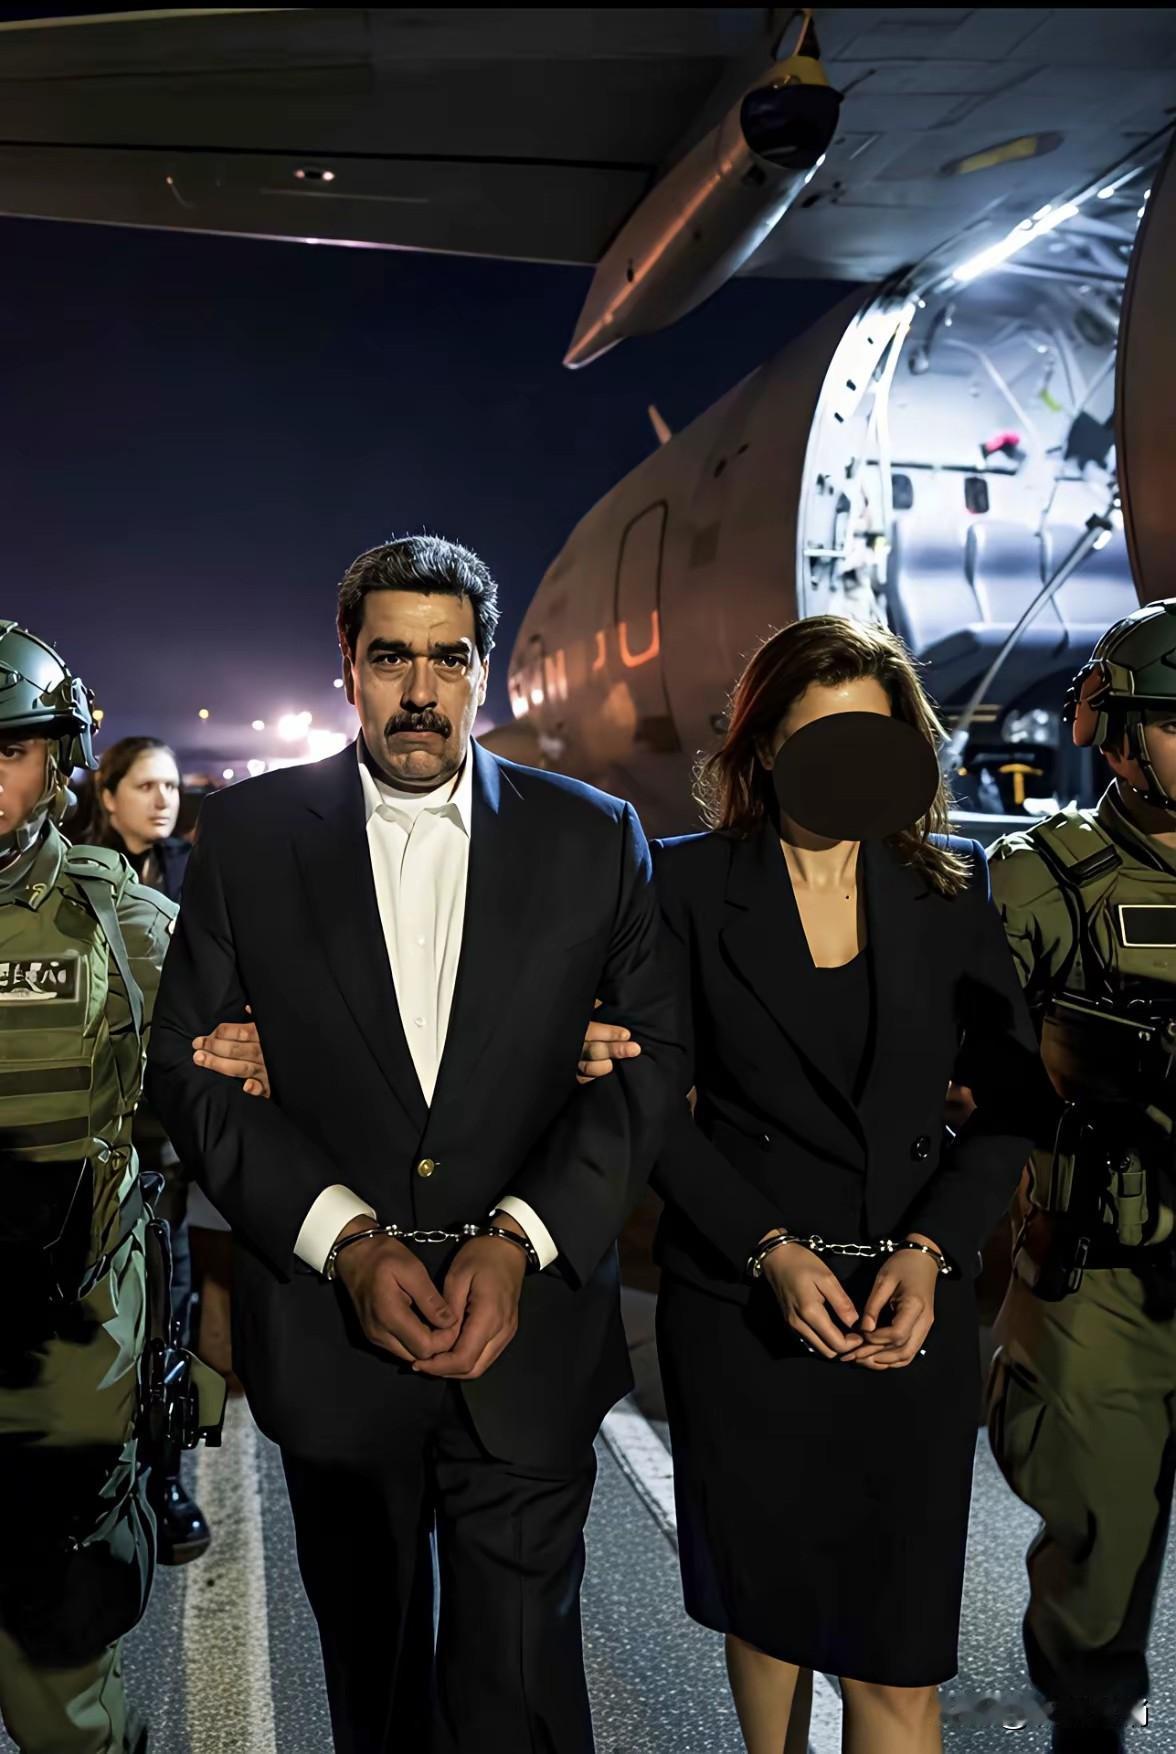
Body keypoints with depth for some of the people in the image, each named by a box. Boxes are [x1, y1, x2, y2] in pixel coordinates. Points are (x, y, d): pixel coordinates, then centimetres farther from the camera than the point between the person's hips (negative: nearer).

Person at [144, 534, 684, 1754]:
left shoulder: (594, 837, 0)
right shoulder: (249, 833, -1)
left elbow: (650, 1058, -2)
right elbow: (188, 1066, -2)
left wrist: (521, 1241, -13)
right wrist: (346, 1241, -12)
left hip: (529, 1338, 0)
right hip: (328, 1334, 1)